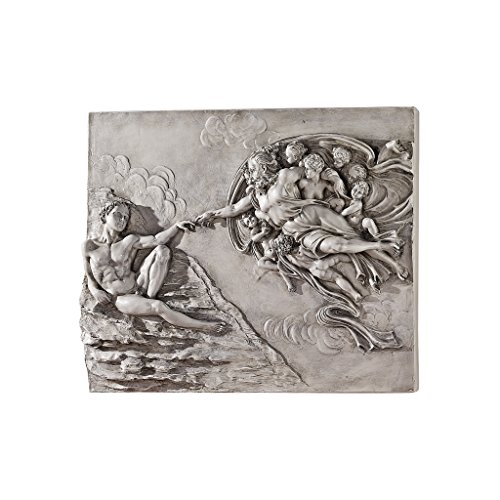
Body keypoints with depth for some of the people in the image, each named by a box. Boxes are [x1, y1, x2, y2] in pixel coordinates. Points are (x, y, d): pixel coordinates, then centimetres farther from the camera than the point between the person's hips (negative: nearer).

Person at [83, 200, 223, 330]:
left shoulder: (129, 241, 5)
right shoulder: (89, 246, 1)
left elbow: (156, 240, -9)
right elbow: (90, 278, 7)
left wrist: (177, 226, -17)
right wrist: (95, 291, -12)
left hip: (137, 286, 3)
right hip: (120, 298, -3)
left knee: (162, 250, -15)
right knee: (158, 306, -31)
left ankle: (149, 296, -16)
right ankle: (203, 326, -19)